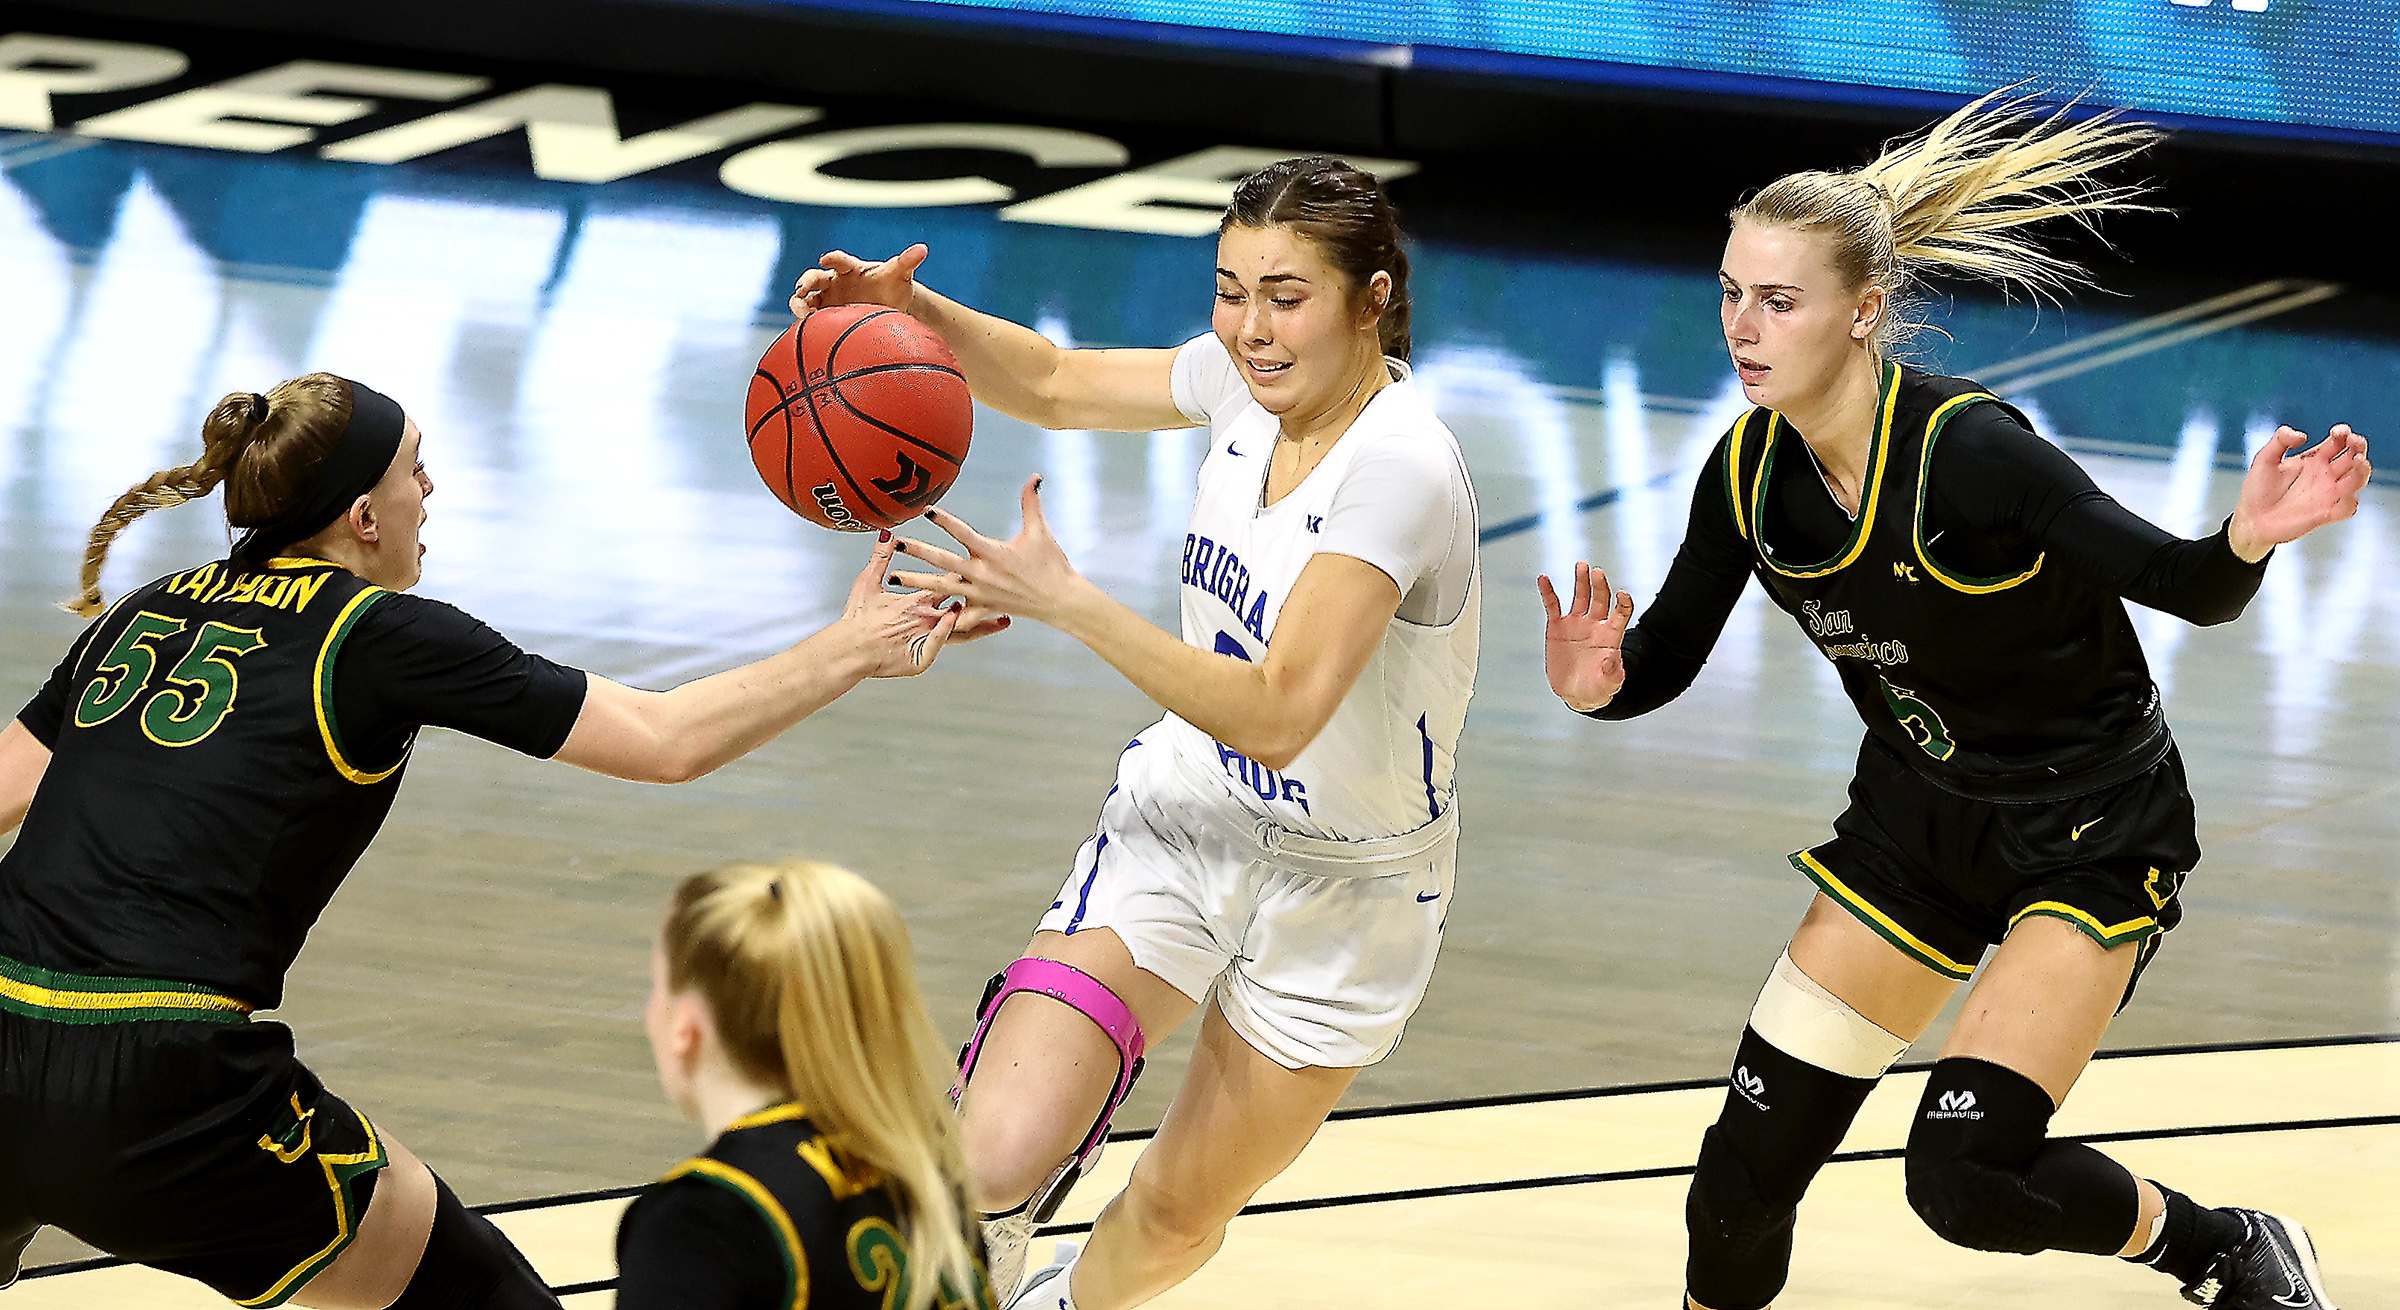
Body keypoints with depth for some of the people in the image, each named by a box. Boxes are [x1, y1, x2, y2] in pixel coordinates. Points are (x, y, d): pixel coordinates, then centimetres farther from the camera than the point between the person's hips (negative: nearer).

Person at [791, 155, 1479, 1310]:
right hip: (1184, 817, 4)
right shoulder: (1252, 378, -8)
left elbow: (1277, 717, -35)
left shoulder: (1401, 468, -29)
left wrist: (1063, 601, -37)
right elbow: (1055, 386, 9)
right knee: (993, 1163, -18)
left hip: (1344, 884, -4)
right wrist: (911, 310, -10)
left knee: (1180, 1214, 16)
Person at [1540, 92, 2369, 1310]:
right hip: (1915, 823, 6)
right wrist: (1596, 682, -24)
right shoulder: (1750, 471, -10)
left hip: (2090, 832, -6)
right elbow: (1663, 660, 0)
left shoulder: (1965, 448, -28)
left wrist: (2248, 535, -47)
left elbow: (2187, 590, -24)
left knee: (1967, 1176, -17)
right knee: (1747, 1168, 0)